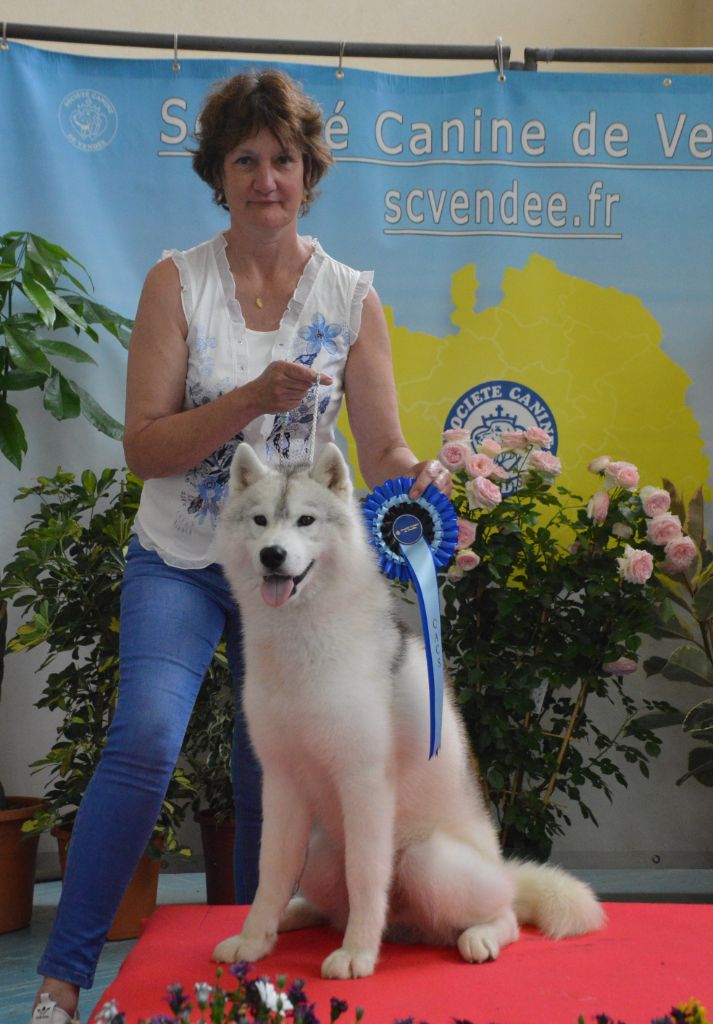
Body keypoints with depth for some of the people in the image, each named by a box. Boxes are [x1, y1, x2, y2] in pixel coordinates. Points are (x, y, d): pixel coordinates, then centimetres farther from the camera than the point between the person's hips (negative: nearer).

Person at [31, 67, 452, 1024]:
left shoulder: (352, 298, 0)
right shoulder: (176, 282, -4)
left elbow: (381, 450, -1)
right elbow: (144, 448, -10)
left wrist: (418, 473, -24)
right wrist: (253, 398, -23)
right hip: (180, 560, -2)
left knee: (274, 781, 9)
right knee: (144, 741, -21)